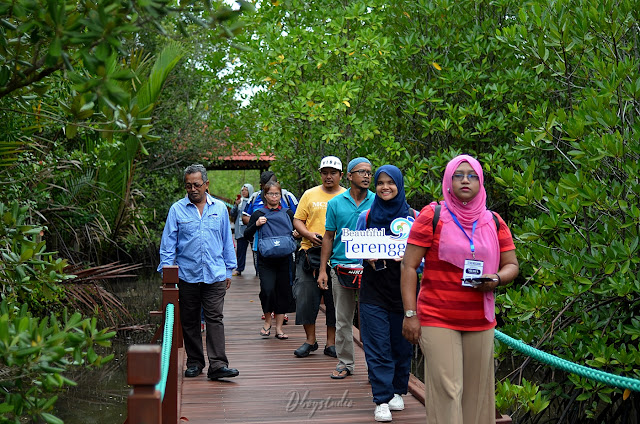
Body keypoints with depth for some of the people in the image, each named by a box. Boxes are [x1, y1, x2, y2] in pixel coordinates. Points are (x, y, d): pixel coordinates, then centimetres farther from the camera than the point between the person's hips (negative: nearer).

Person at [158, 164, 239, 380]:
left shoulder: (220, 208, 8)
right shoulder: (177, 210, 3)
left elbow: (227, 242, 15)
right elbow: (168, 244, 3)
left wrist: (229, 270, 14)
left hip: (215, 275, 0)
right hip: (187, 275, 0)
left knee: (214, 318, -7)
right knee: (189, 321, 8)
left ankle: (218, 364, -10)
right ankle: (194, 362, 19)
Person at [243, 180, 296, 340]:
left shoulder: (287, 213, 10)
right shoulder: (258, 214, 4)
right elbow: (247, 234, 3)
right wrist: (256, 224, -13)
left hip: (285, 259, 2)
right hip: (266, 259, -2)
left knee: (283, 291, 3)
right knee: (267, 290, -15)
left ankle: (279, 327, 13)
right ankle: (267, 321, 11)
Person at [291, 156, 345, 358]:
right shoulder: (310, 194, 8)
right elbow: (298, 220, 8)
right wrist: (309, 235, -10)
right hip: (310, 252, 1)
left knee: (335, 300, 4)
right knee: (306, 296, 0)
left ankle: (331, 342, 15)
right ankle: (310, 340, 14)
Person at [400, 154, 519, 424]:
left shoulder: (494, 222, 11)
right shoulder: (432, 216, -1)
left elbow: (512, 265, 15)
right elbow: (409, 266, -4)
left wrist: (497, 278, -9)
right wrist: (410, 314, -11)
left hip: (480, 321, 4)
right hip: (437, 320, -4)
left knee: (478, 391, 5)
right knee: (447, 390, -8)